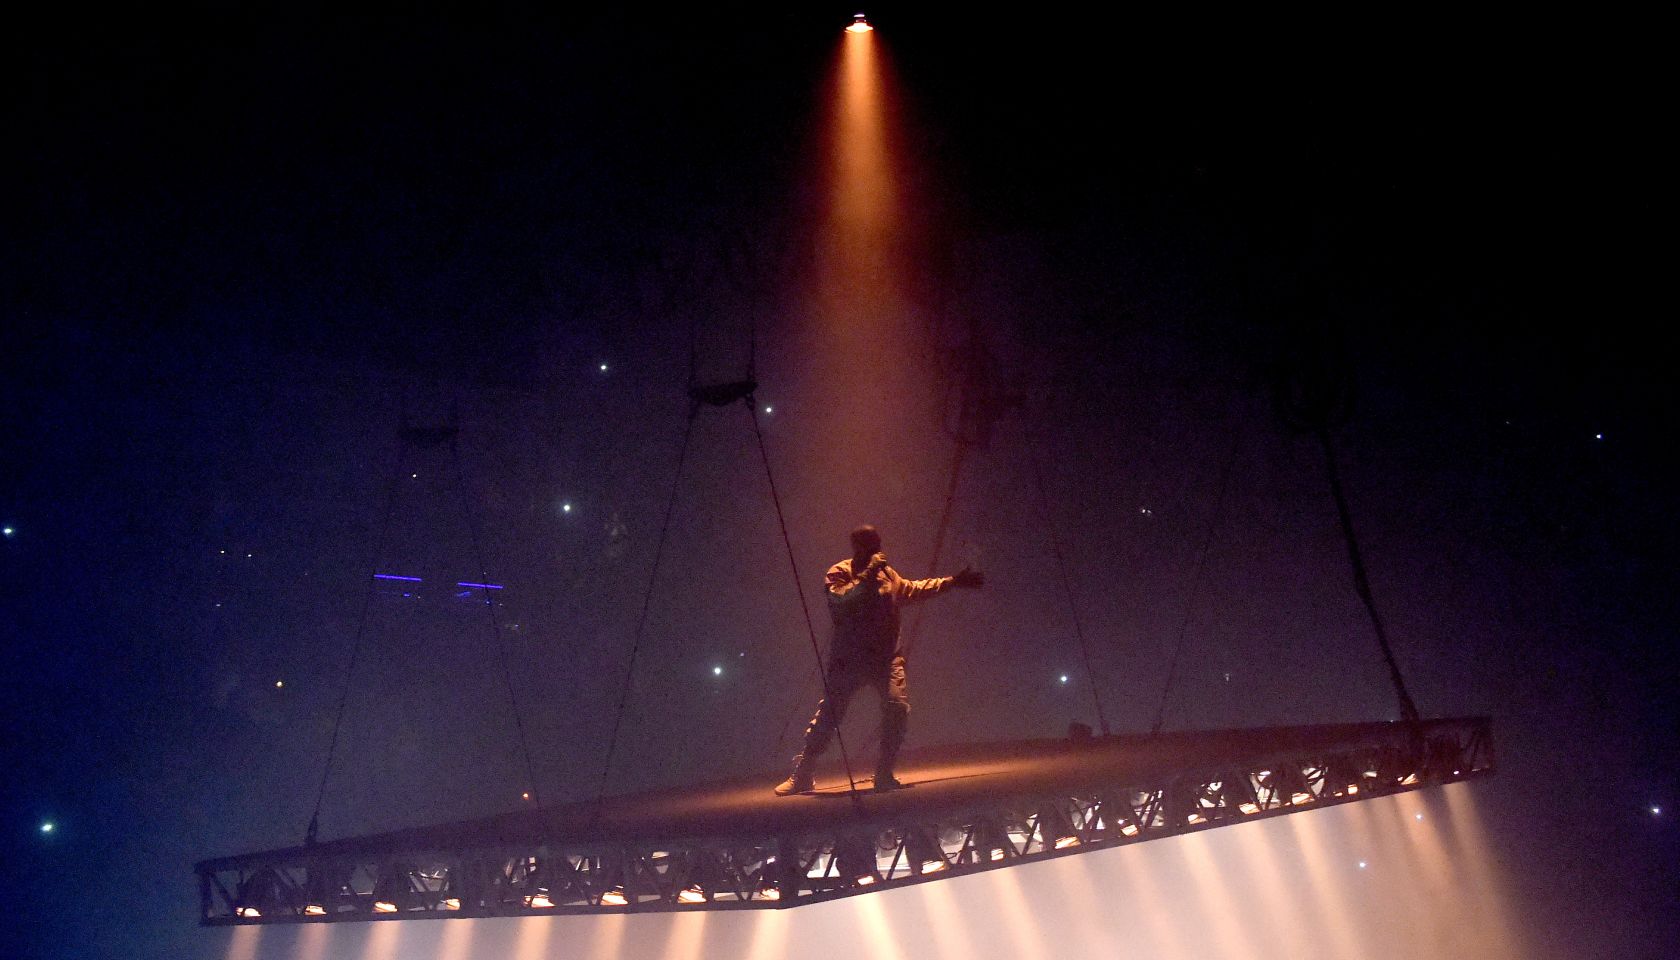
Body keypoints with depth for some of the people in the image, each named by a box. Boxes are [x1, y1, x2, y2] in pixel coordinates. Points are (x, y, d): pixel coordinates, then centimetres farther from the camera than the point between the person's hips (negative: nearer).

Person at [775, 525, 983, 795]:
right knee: (828, 715, -1)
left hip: (886, 658, 4)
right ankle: (801, 775, 12)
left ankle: (884, 775, -3)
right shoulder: (839, 573, -3)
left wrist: (953, 581, 29)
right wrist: (867, 575, -23)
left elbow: (912, 589, 28)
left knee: (898, 707, -15)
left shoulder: (886, 573, 13)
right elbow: (840, 601, -23)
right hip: (849, 659, -4)